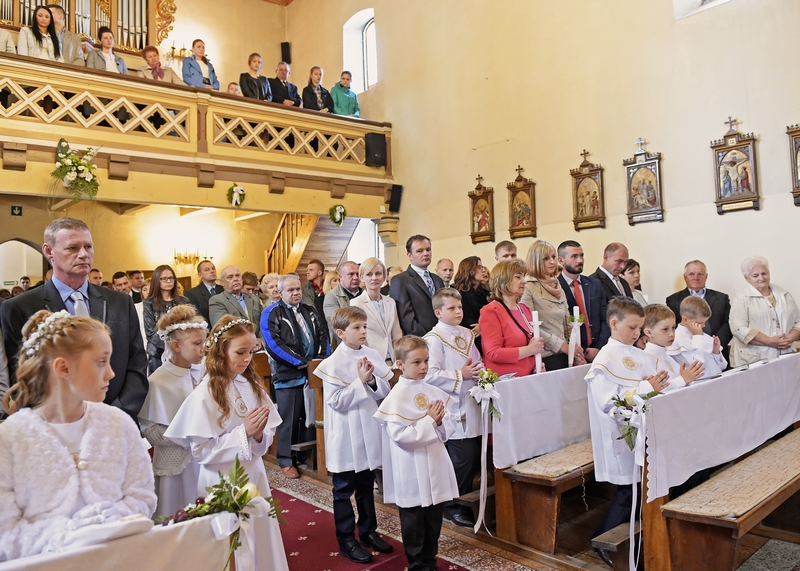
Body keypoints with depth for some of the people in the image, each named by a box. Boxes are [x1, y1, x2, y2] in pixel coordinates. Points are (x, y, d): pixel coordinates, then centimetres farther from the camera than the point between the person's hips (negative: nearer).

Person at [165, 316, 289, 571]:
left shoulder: (252, 385, 0)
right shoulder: (204, 394, -15)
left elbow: (268, 436, 5)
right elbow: (201, 451, -16)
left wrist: (259, 435, -17)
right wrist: (243, 433, -21)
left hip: (254, 476, 5)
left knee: (261, 545, 16)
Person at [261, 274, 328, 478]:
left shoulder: (309, 311, 16)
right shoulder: (271, 314, -4)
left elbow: (322, 335, 13)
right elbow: (274, 344, -14)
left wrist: (321, 358, -6)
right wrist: (301, 362, -16)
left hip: (314, 372, 5)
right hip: (288, 375, -5)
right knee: (289, 420, 2)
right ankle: (286, 461, 15)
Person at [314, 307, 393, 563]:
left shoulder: (373, 355, -1)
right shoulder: (333, 363, -15)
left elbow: (385, 391, 1)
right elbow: (337, 402, -19)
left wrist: (372, 380, -17)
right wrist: (361, 381, -22)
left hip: (368, 431, 5)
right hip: (345, 437, -5)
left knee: (366, 486, 20)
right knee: (344, 490, 10)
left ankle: (368, 531, 37)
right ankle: (346, 540, 24)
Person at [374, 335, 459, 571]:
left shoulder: (433, 391, 3)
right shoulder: (397, 397, -16)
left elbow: (451, 421, 9)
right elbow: (399, 434, -23)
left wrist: (440, 421, -13)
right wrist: (429, 421, -20)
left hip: (435, 465, 6)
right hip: (412, 472, -6)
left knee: (434, 520, 19)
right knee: (414, 524, 11)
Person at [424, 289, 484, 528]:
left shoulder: (467, 334, 12)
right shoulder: (434, 338, -11)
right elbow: (431, 374, -18)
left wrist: (481, 370, 0)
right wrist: (461, 376, -15)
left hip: (472, 405, 7)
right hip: (453, 407, -7)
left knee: (476, 456, 11)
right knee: (463, 458, -4)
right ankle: (452, 506, 15)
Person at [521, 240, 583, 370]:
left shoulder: (558, 287, 14)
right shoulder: (527, 287, -8)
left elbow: (567, 323, 16)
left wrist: (576, 352, 3)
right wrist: (562, 345, -12)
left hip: (564, 356, 6)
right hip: (544, 358, -6)